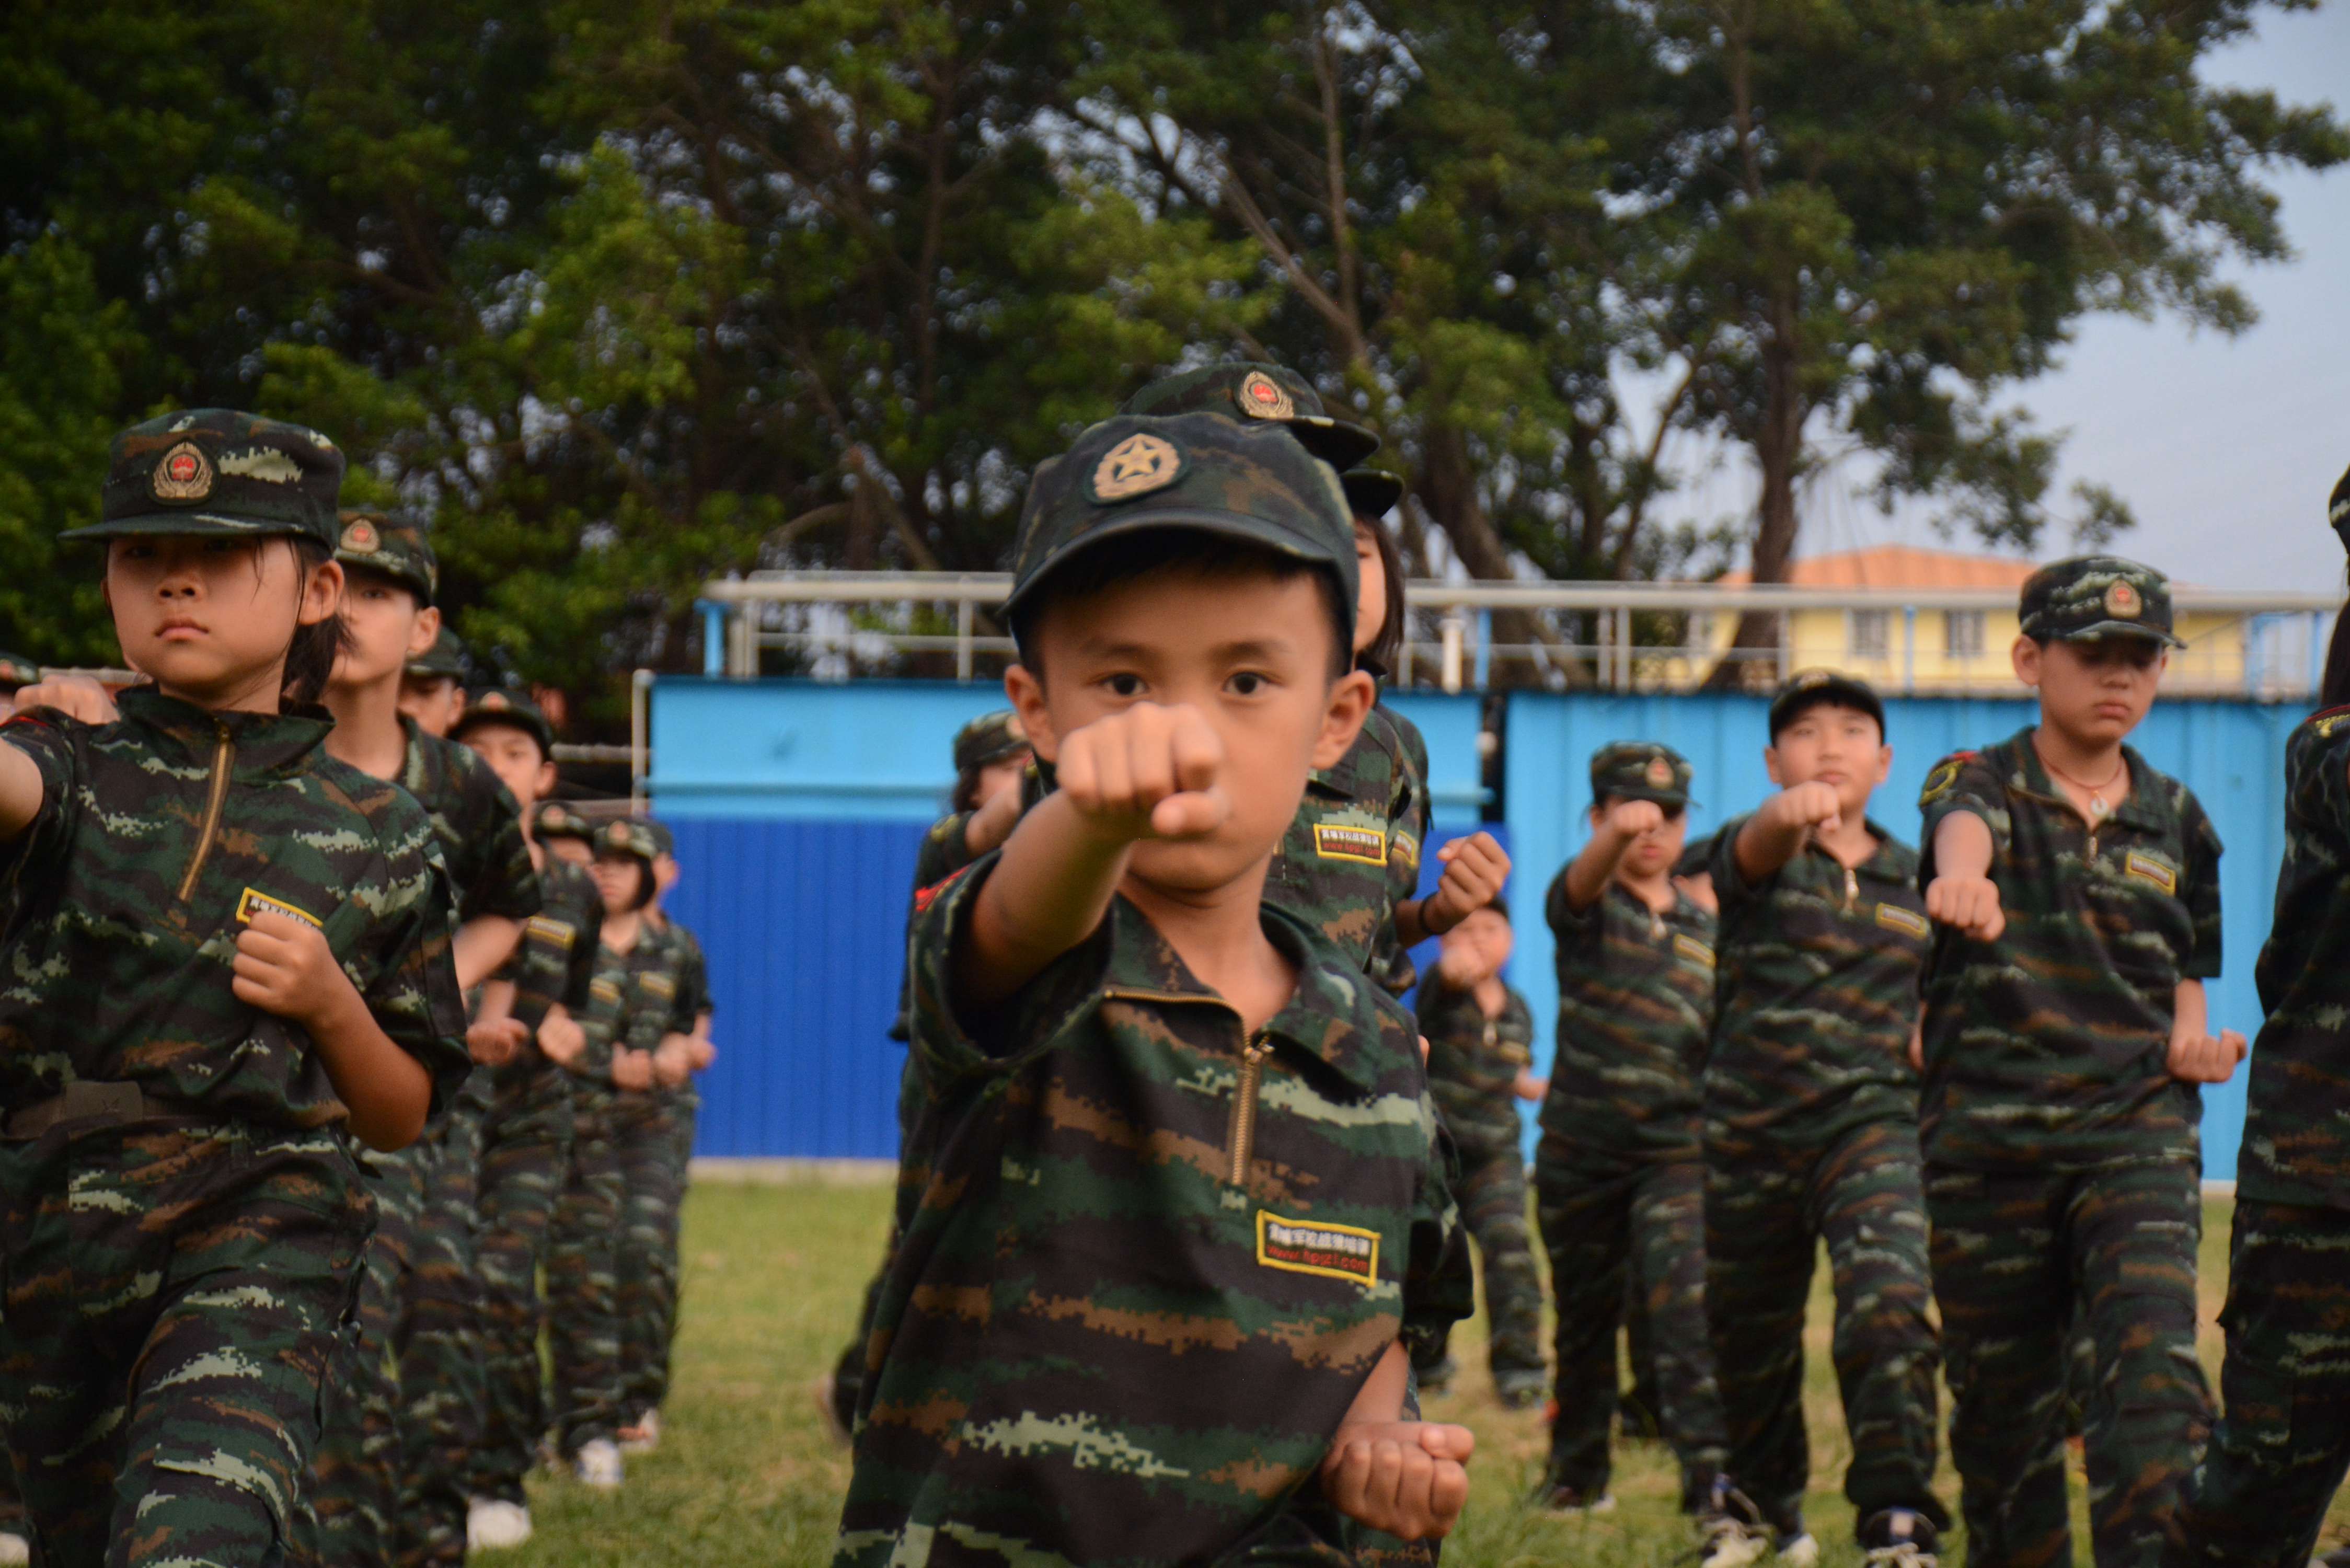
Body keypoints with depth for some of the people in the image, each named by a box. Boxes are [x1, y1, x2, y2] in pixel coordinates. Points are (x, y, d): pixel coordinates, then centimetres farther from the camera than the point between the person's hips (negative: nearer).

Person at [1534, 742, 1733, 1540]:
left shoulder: (1705, 931, 11)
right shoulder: (1585, 906, 0)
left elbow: (1727, 1049, 20)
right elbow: (1583, 882, -27)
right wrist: (1617, 835, -50)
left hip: (1677, 1151, 1)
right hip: (1580, 1149, -1)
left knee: (1688, 1311, -15)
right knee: (1583, 1318, 12)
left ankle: (1712, 1481, -20)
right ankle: (1577, 1472, 30)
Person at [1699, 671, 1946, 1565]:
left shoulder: (1916, 882, 11)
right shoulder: (1756, 858, 0)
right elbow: (1758, 848, -28)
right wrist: (1792, 813, -50)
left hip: (1870, 1121, 0)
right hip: (1750, 1128, 0)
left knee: (1888, 1303, -26)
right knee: (1749, 1341, 12)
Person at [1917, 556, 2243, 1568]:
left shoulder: (2176, 820, 12)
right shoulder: (1981, 785, 1)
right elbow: (1964, 829, -25)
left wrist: (2192, 1048, -1)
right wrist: (1962, 877, -50)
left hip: (2137, 1133, 1)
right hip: (1987, 1138, -1)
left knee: (2153, 1362, -20)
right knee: (1999, 1403, 5)